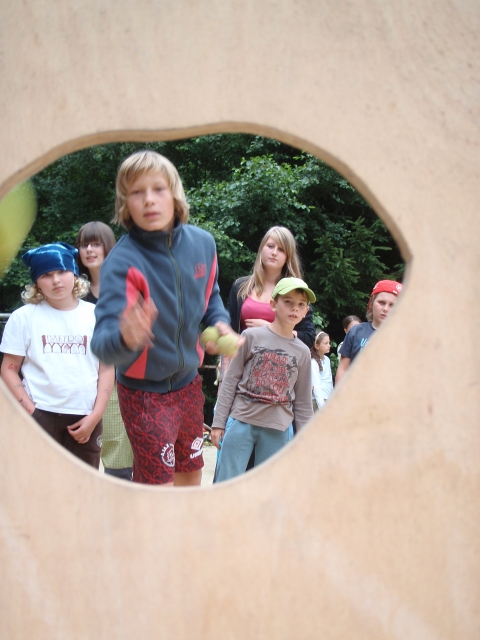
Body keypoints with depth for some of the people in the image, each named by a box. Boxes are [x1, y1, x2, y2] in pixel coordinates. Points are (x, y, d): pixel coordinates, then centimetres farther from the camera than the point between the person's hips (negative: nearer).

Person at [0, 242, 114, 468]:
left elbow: (106, 368, 5)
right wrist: (30, 411, -8)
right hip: (40, 414, -1)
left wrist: (95, 415, -3)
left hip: (85, 417, 2)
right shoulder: (23, 317, 2)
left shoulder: (96, 315, 5)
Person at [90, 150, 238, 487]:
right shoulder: (122, 262, -26)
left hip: (189, 382, 6)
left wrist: (220, 321, -8)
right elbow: (104, 342, -37)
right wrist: (124, 338, -59)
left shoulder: (202, 242, -9)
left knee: (192, 472, 22)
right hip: (145, 392, -5)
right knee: (158, 481, 3)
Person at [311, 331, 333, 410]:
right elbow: (316, 385, -15)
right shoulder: (314, 362, -11)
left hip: (329, 399, 7)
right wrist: (322, 406, -19)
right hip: (319, 400, -7)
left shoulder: (327, 359, 11)